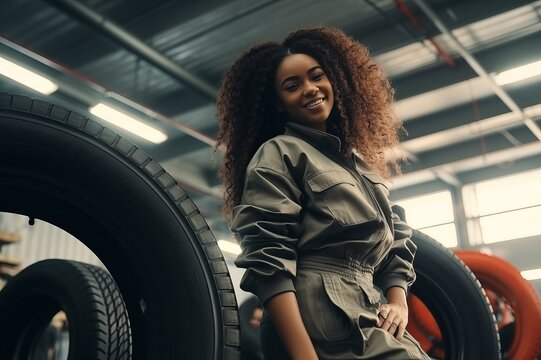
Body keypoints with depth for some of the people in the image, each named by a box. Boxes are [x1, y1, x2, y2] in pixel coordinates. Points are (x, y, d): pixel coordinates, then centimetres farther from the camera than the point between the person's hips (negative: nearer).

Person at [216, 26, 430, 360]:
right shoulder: (276, 154, -3)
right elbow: (269, 259, -14)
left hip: (369, 319, 7)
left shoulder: (361, 162, 20)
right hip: (321, 325, -7)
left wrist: (399, 303, 2)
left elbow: (397, 238, 20)